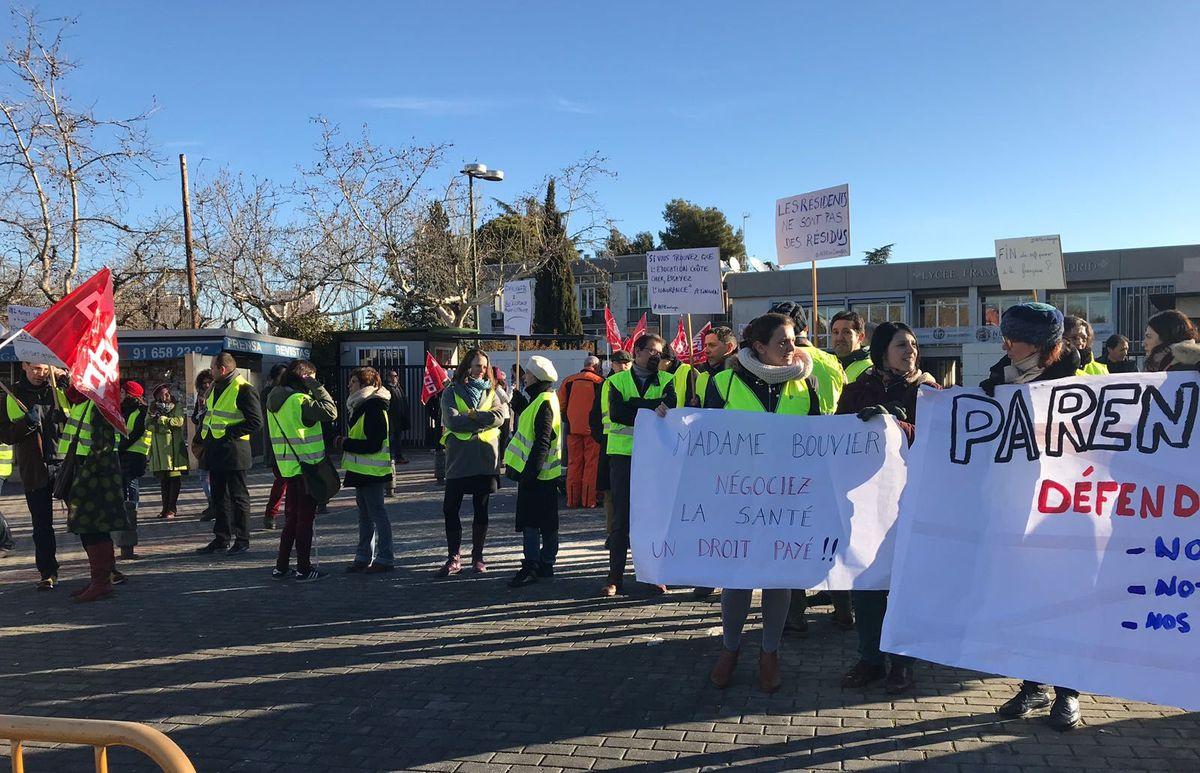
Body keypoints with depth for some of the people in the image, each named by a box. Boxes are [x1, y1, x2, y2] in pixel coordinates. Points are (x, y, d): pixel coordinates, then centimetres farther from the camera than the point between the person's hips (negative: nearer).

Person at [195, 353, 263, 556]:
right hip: (215, 451, 9)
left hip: (234, 451, -9)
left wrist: (230, 432, -17)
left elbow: (256, 423, -16)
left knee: (238, 496, -2)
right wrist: (202, 439, 15)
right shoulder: (215, 388, 15)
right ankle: (222, 539, 22)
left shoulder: (244, 390, -12)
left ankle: (242, 540, 5)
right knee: (219, 496, 13)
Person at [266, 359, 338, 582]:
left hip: (288, 468, 8)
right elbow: (330, 412, -23)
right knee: (305, 518, 0)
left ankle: (281, 567, 19)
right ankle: (304, 569, 6)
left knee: (291, 518, 16)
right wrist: (317, 387, -15)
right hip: (306, 467, -8)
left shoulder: (274, 400, 11)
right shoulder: (300, 401, -17)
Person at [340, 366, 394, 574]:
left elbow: (373, 445, -22)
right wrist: (345, 442, 3)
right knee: (364, 515, 15)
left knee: (377, 514, -3)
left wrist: (345, 443, -14)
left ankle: (385, 559, 5)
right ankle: (364, 557, 24)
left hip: (372, 471, -10)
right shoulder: (359, 406, 14)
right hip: (361, 469, 10)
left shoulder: (374, 409, -17)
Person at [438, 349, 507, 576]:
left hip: (485, 459, 2)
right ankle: (454, 558, 10)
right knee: (450, 508, -1)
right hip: (459, 459, -2)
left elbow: (499, 416, -9)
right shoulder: (451, 391, 2)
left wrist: (471, 415, -17)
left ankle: (477, 556, 20)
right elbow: (452, 421, -13)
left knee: (481, 509, 9)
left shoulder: (490, 392, 9)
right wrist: (483, 419, -11)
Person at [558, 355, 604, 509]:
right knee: (591, 463, 2)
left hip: (573, 428, 3)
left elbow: (561, 405, 7)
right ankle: (589, 500, 1)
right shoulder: (599, 382, -5)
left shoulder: (569, 381, 5)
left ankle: (572, 499, 11)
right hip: (592, 429, -3)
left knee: (574, 463, 9)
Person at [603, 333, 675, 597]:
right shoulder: (618, 381, 8)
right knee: (621, 518, 3)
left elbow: (669, 407, -13)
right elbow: (616, 413, -11)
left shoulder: (666, 381, 9)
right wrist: (651, 410, -15)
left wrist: (634, 405, -18)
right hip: (623, 455, 0)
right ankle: (615, 576, 9)